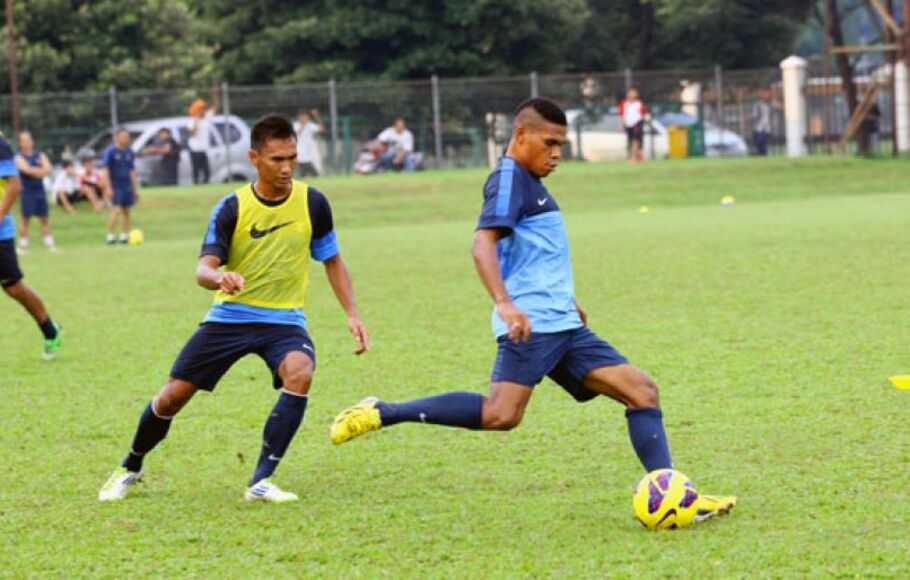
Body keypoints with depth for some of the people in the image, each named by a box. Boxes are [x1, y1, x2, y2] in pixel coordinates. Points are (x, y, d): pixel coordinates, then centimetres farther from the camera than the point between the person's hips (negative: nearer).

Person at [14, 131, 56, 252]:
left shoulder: (40, 155, 10)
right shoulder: (19, 157, -2)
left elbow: (48, 169, -2)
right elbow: (27, 169, -18)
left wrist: (34, 171, -15)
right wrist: (42, 170, -9)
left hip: (40, 191, 4)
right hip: (27, 191, -4)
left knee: (45, 218, 5)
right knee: (25, 218, -3)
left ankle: (49, 243, 8)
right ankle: (23, 245, 2)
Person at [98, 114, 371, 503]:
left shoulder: (312, 203, -4)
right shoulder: (232, 208, -9)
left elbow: (332, 260, 10)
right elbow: (203, 269, -16)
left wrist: (352, 315, 1)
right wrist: (219, 277, -40)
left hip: (284, 319, 0)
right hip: (230, 316, 0)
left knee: (300, 372, -33)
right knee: (173, 396, -2)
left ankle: (261, 481, -26)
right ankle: (130, 468, 28)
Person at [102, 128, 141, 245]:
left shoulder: (129, 152, 10)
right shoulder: (110, 151, -6)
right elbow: (106, 170, -8)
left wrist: (135, 189, 13)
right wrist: (108, 188, -14)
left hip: (127, 186, 5)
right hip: (115, 186, -5)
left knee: (127, 211, 4)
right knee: (116, 210, -14)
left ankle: (124, 236, 12)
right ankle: (110, 236, -10)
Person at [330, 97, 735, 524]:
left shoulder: (530, 183, 24)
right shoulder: (510, 177, -6)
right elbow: (483, 242, -21)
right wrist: (505, 304, -34)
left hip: (563, 326, 10)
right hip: (531, 324, -10)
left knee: (642, 391, 1)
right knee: (501, 415, -25)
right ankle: (382, 414, -15)